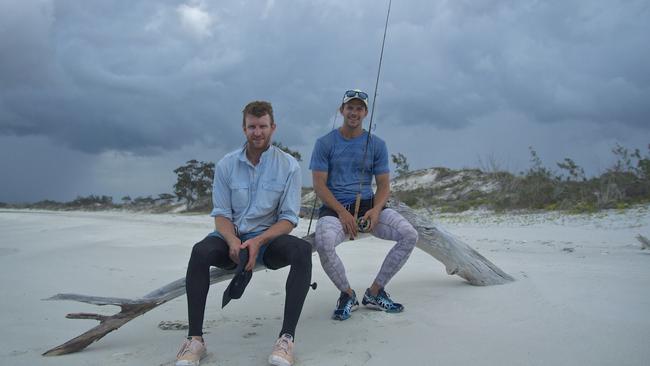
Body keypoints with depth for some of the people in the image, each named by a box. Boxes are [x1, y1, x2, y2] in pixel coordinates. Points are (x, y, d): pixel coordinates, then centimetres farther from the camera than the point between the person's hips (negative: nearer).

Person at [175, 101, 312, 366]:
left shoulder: (288, 166, -4)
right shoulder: (226, 165, 1)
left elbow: (289, 218, -6)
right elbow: (221, 214, 0)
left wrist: (258, 241, -23)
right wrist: (233, 241, -22)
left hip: (269, 237, -1)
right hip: (232, 237, 1)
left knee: (302, 250, -32)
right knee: (200, 251, -31)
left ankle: (287, 337, -31)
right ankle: (195, 338, -25)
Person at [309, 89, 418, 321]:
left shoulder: (377, 145, 10)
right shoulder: (325, 143, 3)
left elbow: (384, 185, 8)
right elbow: (319, 185, -4)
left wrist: (376, 210, -14)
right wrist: (342, 212, -17)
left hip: (368, 204, 3)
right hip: (334, 207, -3)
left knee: (410, 235, -20)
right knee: (323, 243, -35)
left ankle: (374, 293, -2)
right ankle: (347, 294, -5)